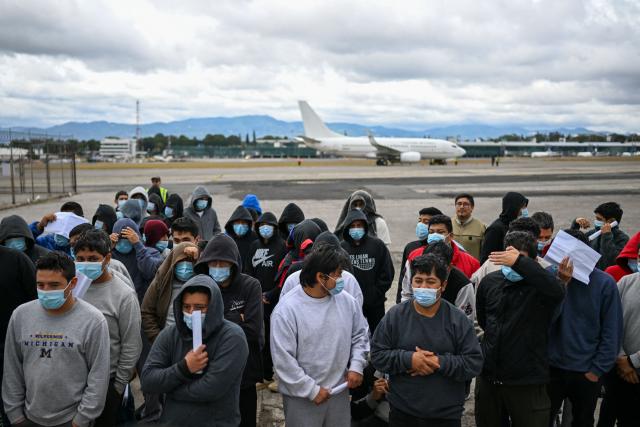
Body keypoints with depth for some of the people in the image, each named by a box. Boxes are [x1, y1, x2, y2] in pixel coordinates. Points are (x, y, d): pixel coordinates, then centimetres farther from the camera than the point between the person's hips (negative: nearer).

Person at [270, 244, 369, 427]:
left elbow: (360, 335, 12)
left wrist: (356, 366, -2)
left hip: (339, 391, 5)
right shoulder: (286, 310, -18)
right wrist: (312, 390, -14)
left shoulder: (347, 301, -2)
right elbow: (283, 359, -17)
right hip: (301, 396, -4)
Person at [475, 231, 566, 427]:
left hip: (527, 381, -4)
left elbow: (557, 290, -38)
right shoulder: (490, 281, 3)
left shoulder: (539, 285, -12)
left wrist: (519, 262, -39)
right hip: (488, 376, 5)